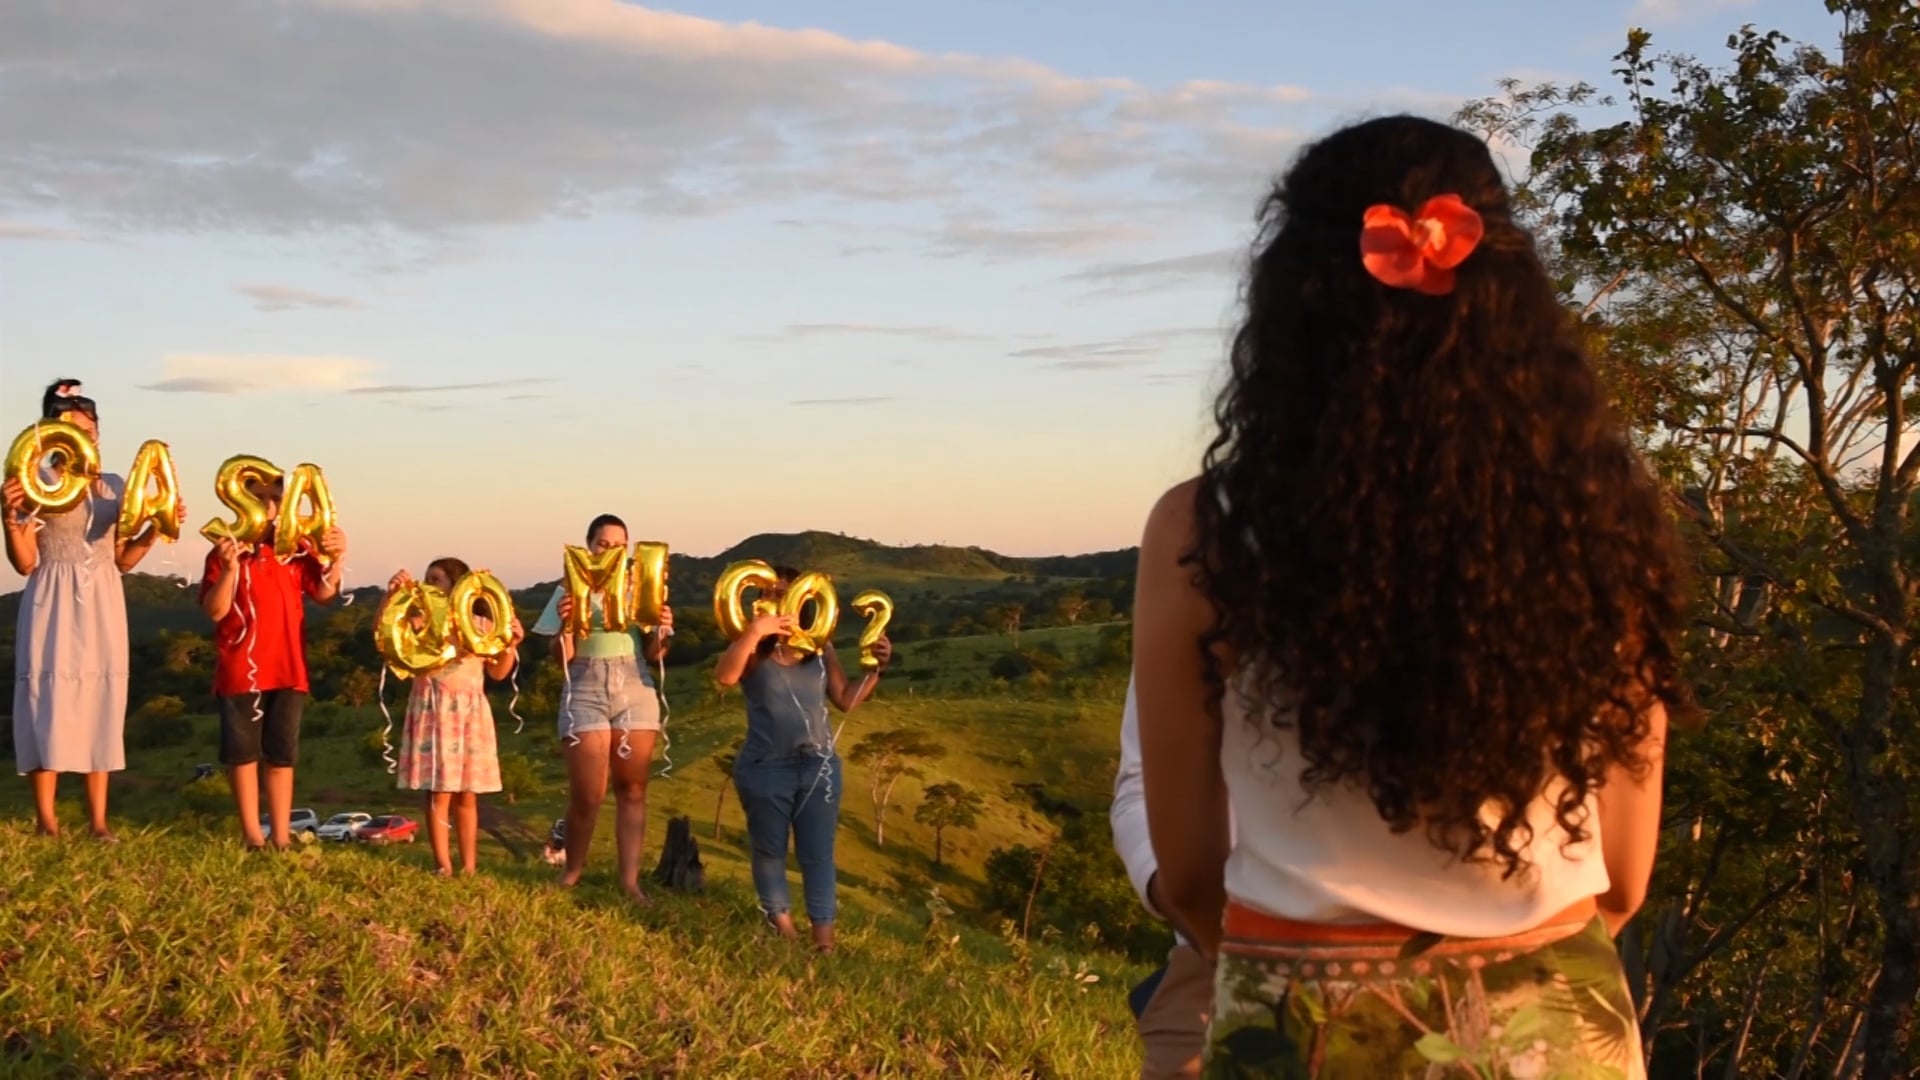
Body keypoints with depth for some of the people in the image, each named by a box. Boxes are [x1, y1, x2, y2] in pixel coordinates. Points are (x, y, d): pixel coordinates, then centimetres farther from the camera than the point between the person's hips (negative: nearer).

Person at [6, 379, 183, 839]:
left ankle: (98, 818, 10)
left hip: (102, 606, 4)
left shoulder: (115, 488, 9)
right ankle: (46, 818, 4)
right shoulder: (36, 487, -4)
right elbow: (24, 563, -8)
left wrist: (155, 529, -2)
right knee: (50, 704, -5)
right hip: (54, 607, -4)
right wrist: (11, 515, -23)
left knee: (101, 704, 5)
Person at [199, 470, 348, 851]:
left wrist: (336, 559, -22)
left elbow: (323, 594, -5)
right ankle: (252, 834, 14)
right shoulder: (226, 549, -4)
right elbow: (215, 611, -12)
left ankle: (281, 836, 11)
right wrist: (230, 569, -27)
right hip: (240, 669, -2)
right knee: (242, 752, 5)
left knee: (282, 754, 6)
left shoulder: (298, 547, 5)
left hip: (288, 668, 2)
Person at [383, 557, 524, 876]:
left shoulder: (481, 624, 7)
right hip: (433, 711, -2)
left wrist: (511, 644, -6)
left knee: (467, 795, 6)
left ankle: (469, 867, 11)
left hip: (470, 713, 2)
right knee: (439, 792, -6)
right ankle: (443, 866, -1)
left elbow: (498, 673, 11)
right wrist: (391, 596, -20)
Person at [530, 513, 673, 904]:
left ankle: (630, 879, 4)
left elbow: (655, 656, 9)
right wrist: (565, 624, -19)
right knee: (586, 794, -4)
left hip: (635, 690, 2)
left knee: (633, 790, 1)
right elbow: (561, 657, -1)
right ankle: (572, 872, 17)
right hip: (587, 692, -2)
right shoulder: (570, 589, 4)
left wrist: (662, 630, -11)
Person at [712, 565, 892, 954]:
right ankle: (780, 919, 29)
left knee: (817, 853, 2)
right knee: (769, 850, 11)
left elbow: (846, 700, 8)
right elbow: (724, 676, -24)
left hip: (818, 765, 2)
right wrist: (755, 630, -28)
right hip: (765, 768, -2)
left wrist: (875, 668, -4)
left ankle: (823, 934, 3)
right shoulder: (754, 650, -3)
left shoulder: (819, 649, 7)